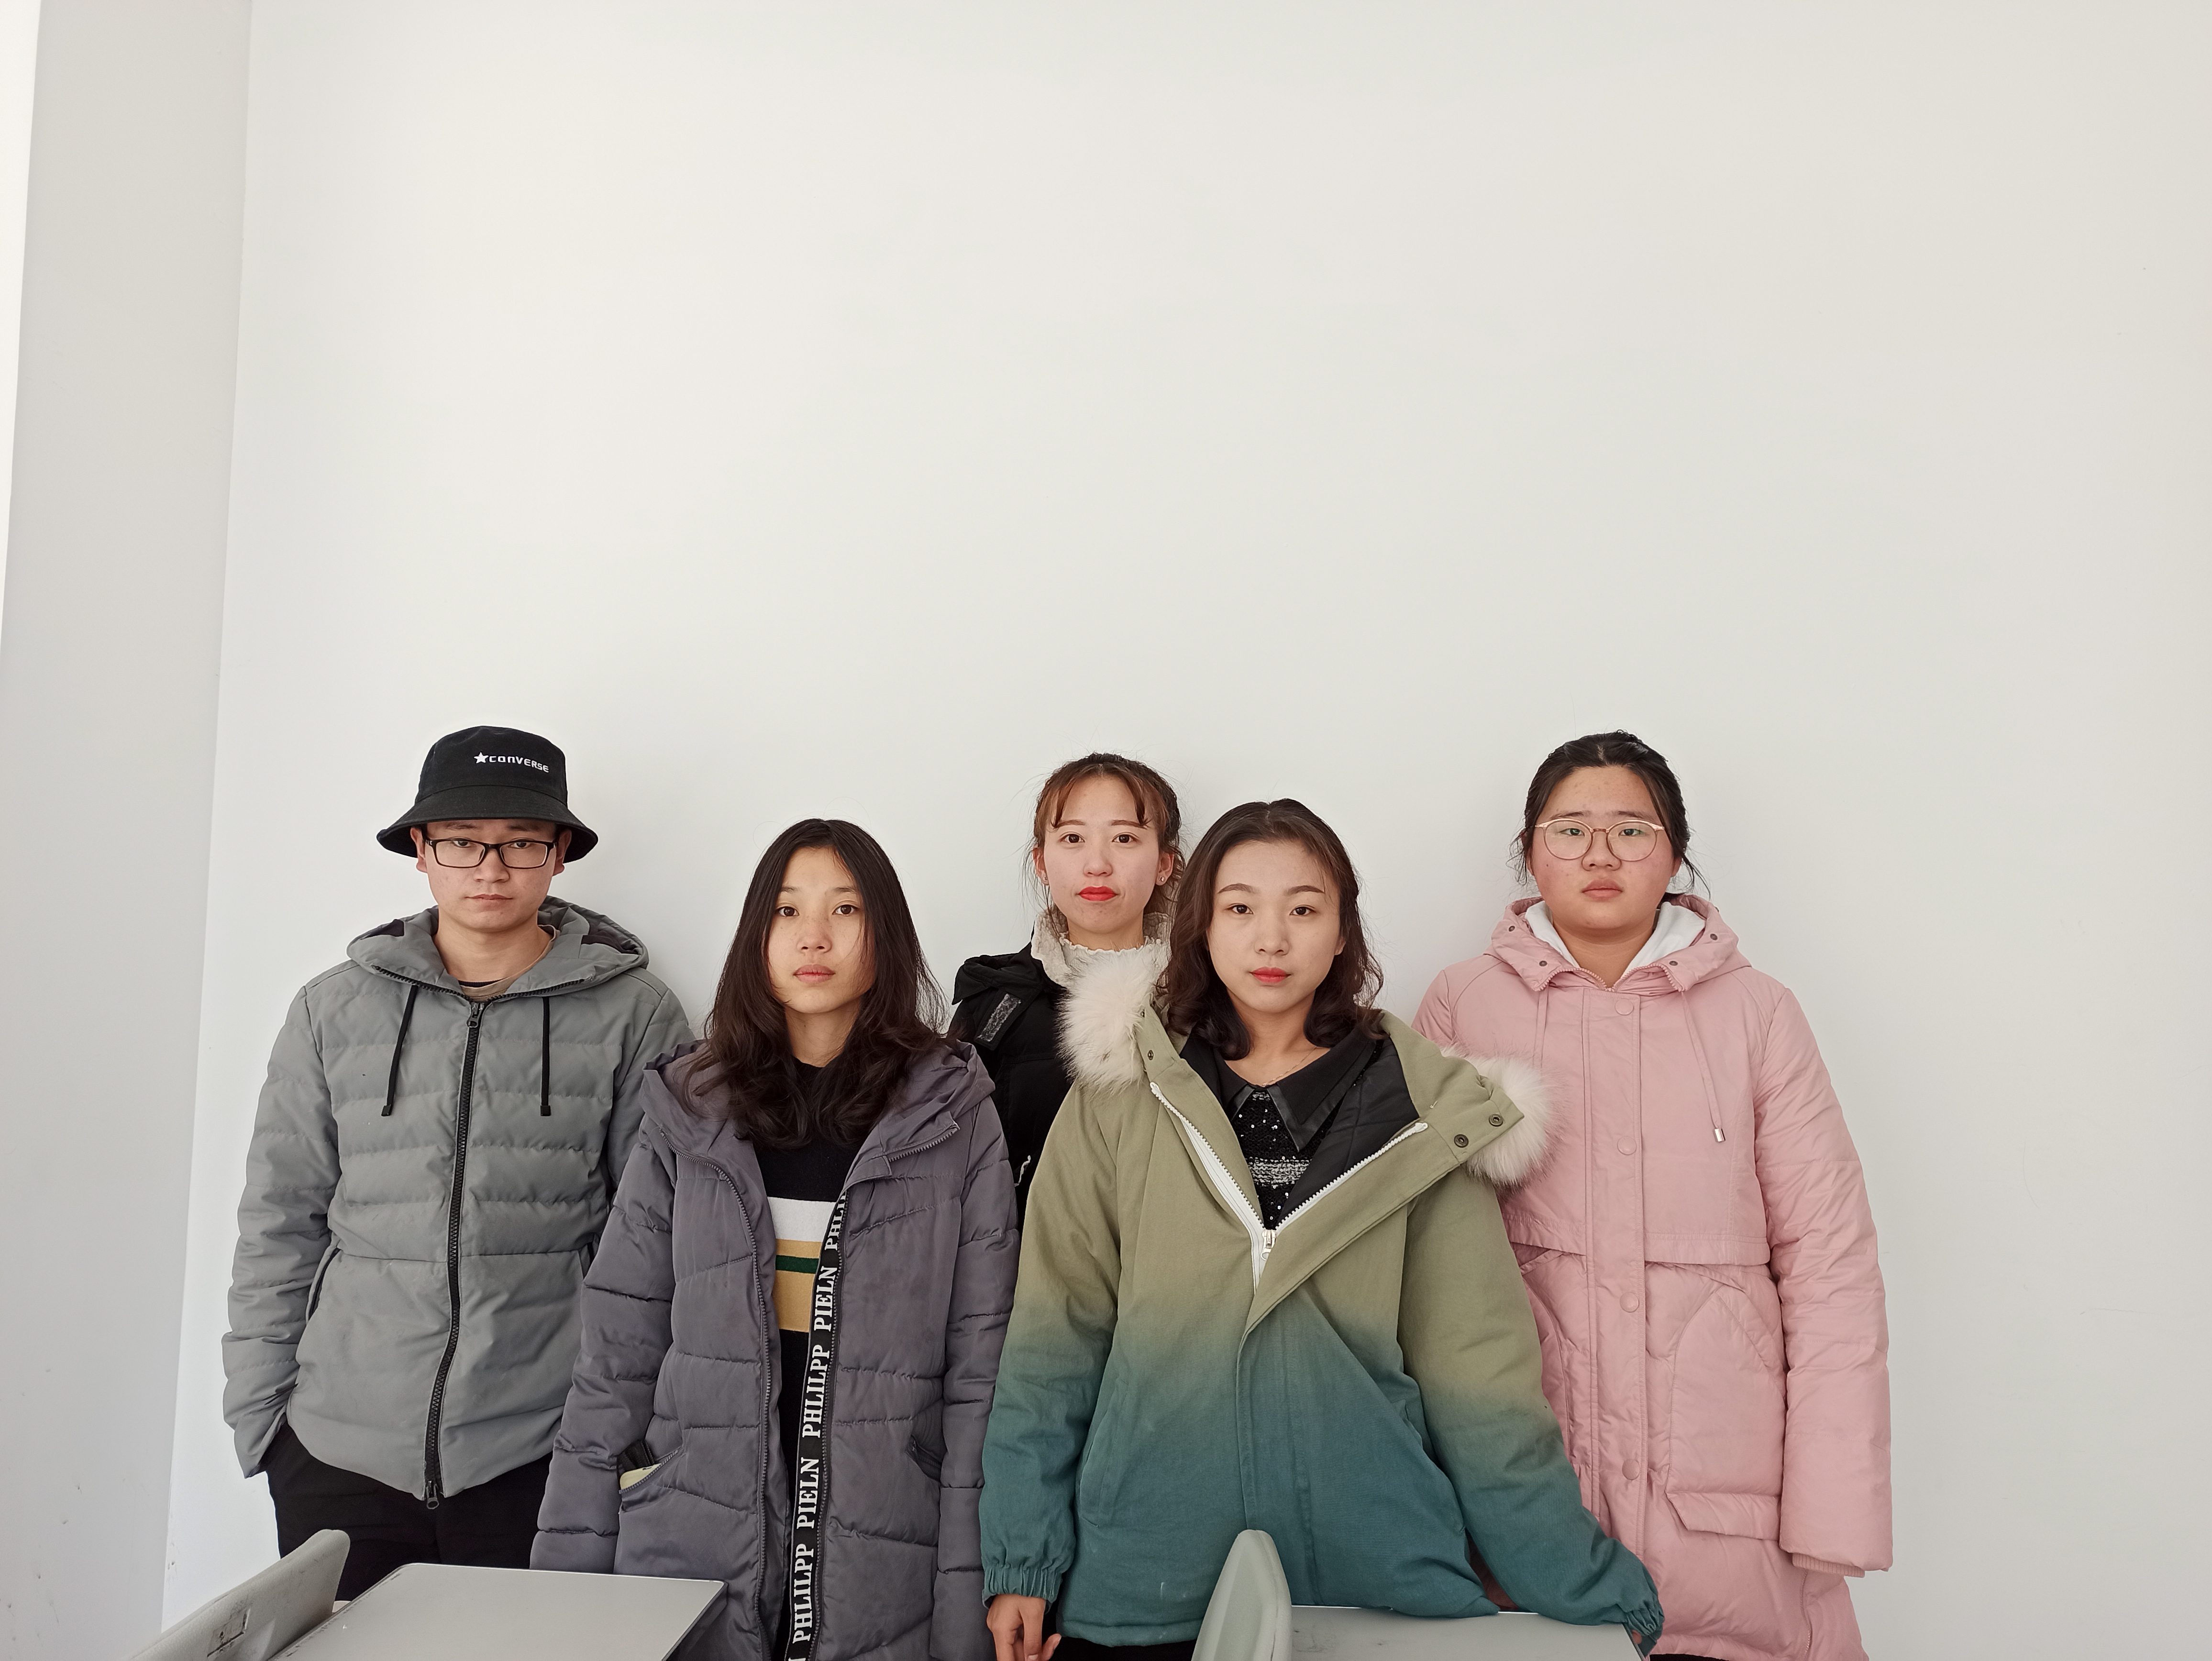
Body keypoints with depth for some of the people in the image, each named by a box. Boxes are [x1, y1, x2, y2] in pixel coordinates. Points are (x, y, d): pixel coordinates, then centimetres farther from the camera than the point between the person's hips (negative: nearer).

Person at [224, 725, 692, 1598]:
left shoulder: (633, 1014, -2)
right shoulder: (334, 1009, 5)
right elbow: (279, 1224, 9)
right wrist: (260, 1418, 7)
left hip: (542, 1460, -2)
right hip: (338, 1460, 2)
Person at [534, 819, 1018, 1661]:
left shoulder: (955, 1119, -3)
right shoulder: (690, 1114, 2)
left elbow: (979, 1371, -5)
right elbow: (617, 1356, 3)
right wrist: (572, 1577, -1)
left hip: (881, 1581, -1)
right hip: (693, 1560, 1)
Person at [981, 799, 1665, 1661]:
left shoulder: (1422, 1117, 1)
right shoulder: (1116, 1105, -1)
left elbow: (1476, 1364, 2)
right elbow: (1056, 1339, 1)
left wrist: (1593, 1590, 2)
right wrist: (1021, 1561, -2)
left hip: (1379, 1574, 1)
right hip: (1143, 1588, 0)